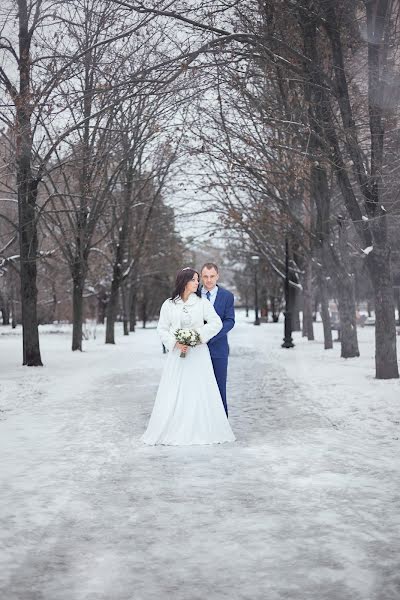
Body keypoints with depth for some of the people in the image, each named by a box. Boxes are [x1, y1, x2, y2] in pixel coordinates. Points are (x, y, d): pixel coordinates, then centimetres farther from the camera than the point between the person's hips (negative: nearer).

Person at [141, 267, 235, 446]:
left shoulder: (203, 303, 2)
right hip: (177, 354, 0)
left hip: (198, 354, 0)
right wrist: (176, 343, -11)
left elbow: (216, 323, -4)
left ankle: (202, 431, 8)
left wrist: (198, 335, -13)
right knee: (173, 394, 0)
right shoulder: (169, 304, 2)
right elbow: (162, 329, 4)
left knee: (200, 391, 0)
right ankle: (171, 431, 7)